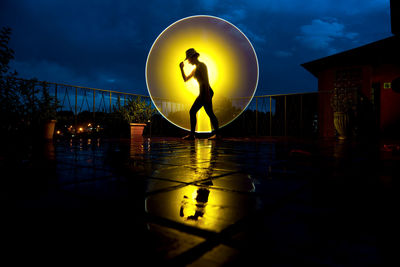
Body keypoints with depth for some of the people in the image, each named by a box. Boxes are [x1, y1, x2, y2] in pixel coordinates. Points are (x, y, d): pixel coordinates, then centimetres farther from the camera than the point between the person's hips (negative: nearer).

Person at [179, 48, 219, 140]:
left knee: (209, 112, -12)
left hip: (206, 92, -10)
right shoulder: (195, 69, 24)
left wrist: (207, 94, -21)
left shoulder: (201, 65, -3)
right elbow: (185, 79, 27)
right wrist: (181, 68, 17)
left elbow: (206, 80, -13)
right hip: (202, 93, 10)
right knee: (192, 112, 8)